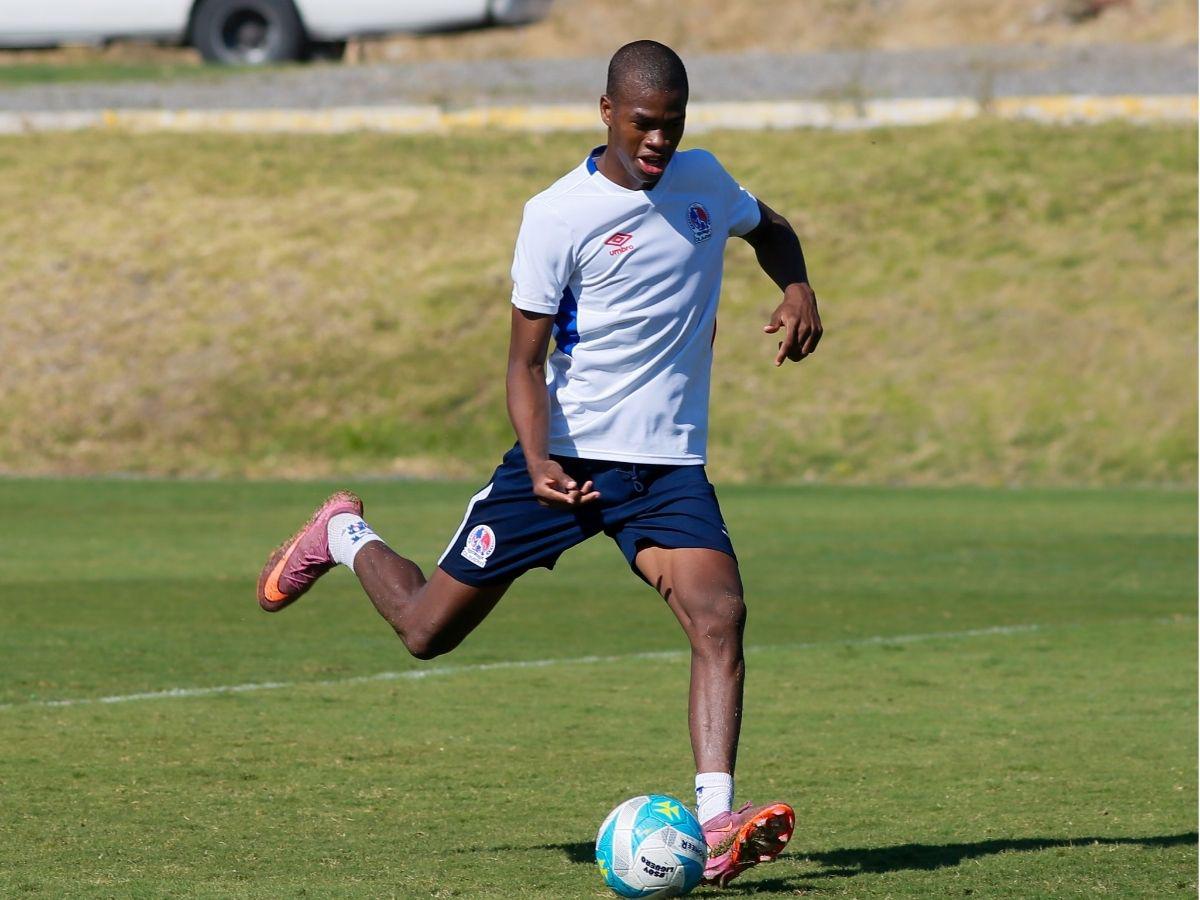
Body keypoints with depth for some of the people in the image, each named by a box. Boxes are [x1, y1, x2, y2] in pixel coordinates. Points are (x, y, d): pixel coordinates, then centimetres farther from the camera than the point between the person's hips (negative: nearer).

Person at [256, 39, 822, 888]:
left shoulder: (704, 180, 3)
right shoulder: (559, 214, -12)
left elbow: (768, 228, 27)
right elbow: (527, 361, -10)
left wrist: (796, 288, 5)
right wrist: (540, 464, -26)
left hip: (668, 465, 3)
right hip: (566, 454, -3)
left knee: (720, 615, -23)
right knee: (426, 628, 5)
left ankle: (715, 826, -29)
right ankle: (344, 536, 37)